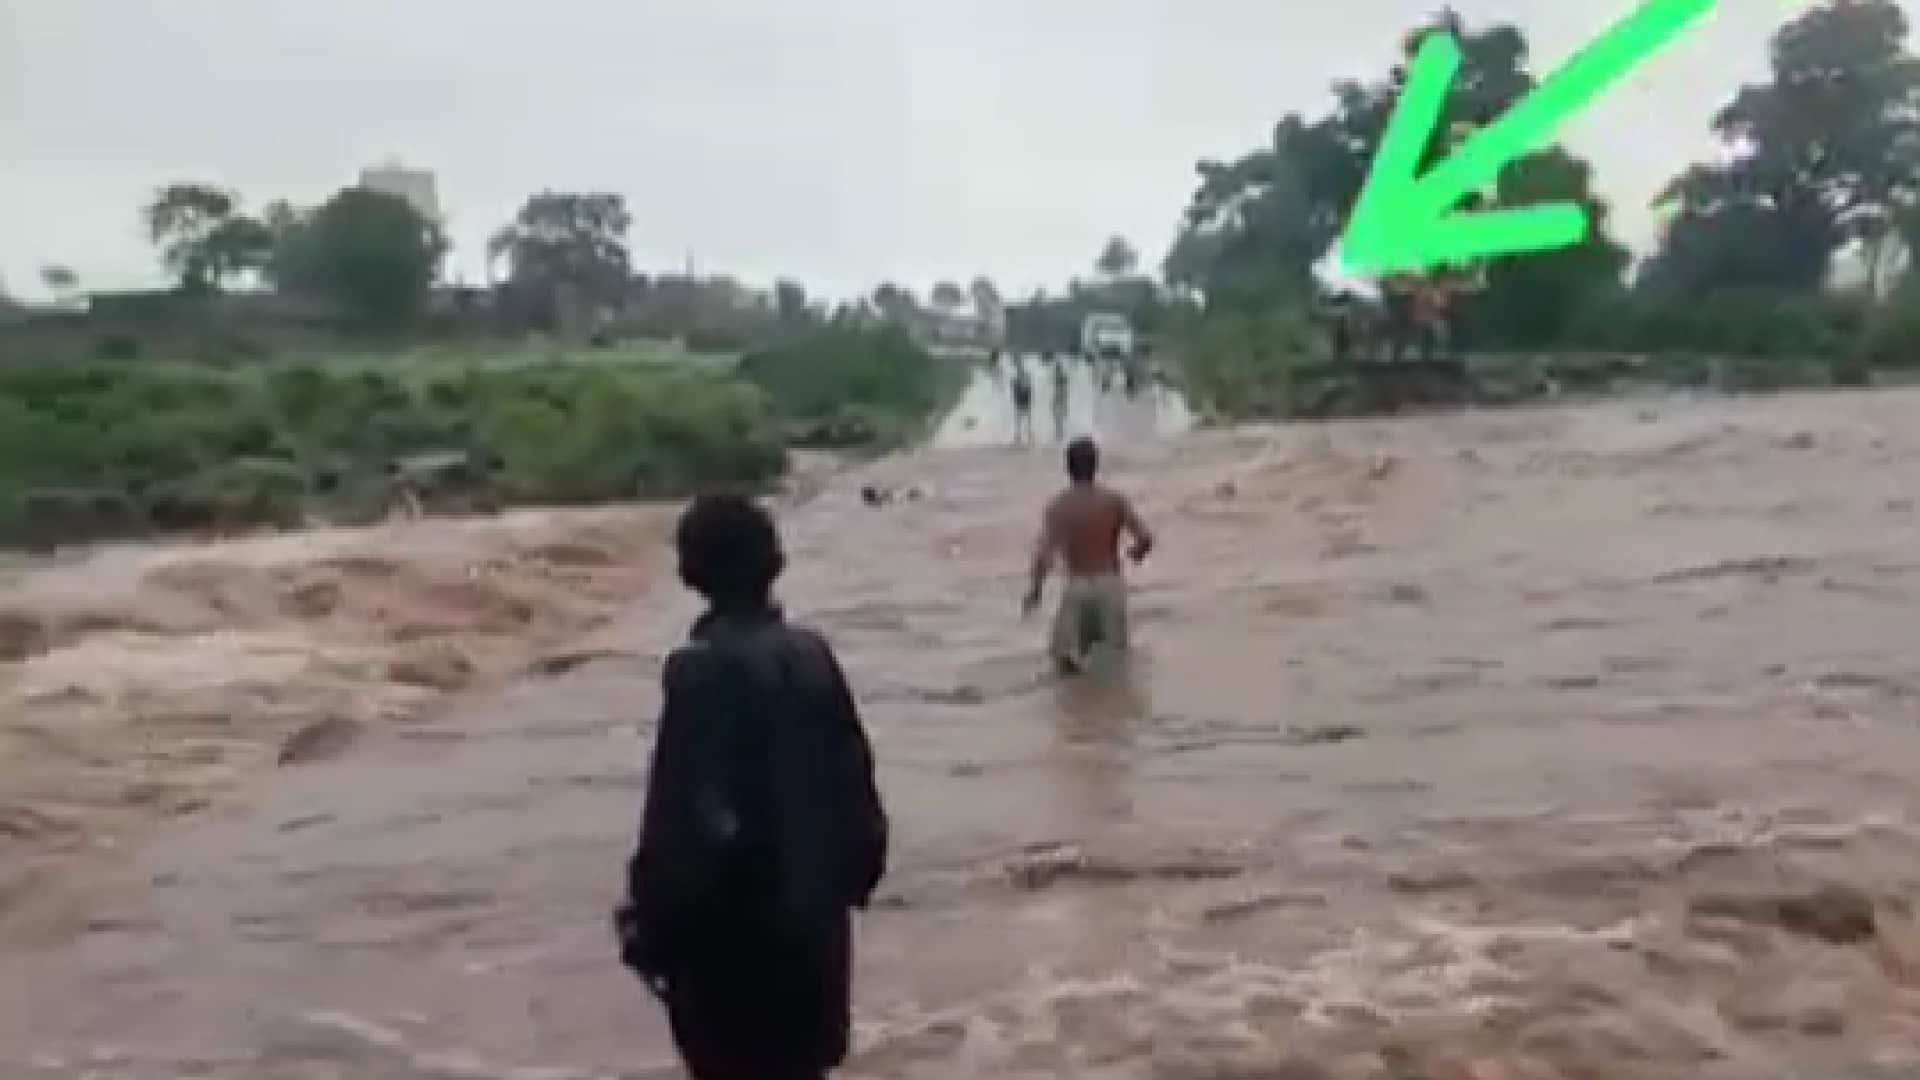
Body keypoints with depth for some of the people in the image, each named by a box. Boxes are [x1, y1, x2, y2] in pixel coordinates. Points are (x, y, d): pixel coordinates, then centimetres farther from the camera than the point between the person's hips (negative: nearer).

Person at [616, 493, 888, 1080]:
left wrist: (653, 924, -10)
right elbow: (854, 776, 6)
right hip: (810, 904, 6)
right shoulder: (812, 654, 0)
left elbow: (681, 817, -20)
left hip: (731, 920, -6)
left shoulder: (701, 671, -18)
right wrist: (854, 870, 18)